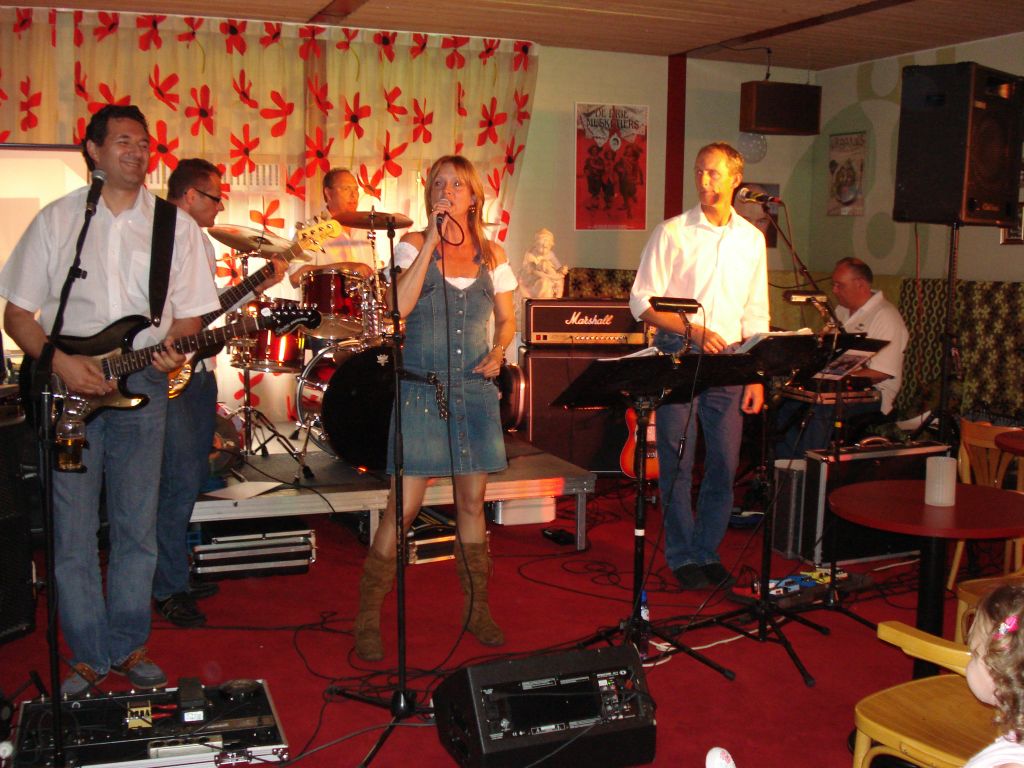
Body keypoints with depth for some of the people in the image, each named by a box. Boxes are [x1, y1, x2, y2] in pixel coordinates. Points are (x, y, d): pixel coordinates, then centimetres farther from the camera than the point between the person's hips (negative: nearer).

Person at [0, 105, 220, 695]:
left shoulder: (176, 226, 6)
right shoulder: (56, 220, 4)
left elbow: (189, 313, 8)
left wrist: (174, 347, -14)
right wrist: (59, 360, -12)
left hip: (142, 385, 1)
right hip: (69, 387, -1)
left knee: (138, 529, 6)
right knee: (73, 531, 1)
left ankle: (129, 647, 22)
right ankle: (88, 657, 15)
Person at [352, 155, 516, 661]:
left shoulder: (492, 255, 9)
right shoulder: (413, 245, -1)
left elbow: (506, 318, 16)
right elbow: (399, 306, -18)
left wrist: (498, 351, -4)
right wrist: (433, 241, -18)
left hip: (475, 390, 4)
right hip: (421, 391, -3)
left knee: (472, 502, 12)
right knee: (404, 506, -5)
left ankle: (476, 608, 25)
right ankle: (368, 618, 7)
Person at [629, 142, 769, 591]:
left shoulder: (751, 239, 11)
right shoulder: (671, 233, -1)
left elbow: (755, 314, 13)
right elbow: (642, 302, -4)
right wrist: (692, 330, -15)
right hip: (677, 357, -3)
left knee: (725, 461, 4)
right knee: (677, 461, 0)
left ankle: (707, 550, 20)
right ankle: (682, 555, 13)